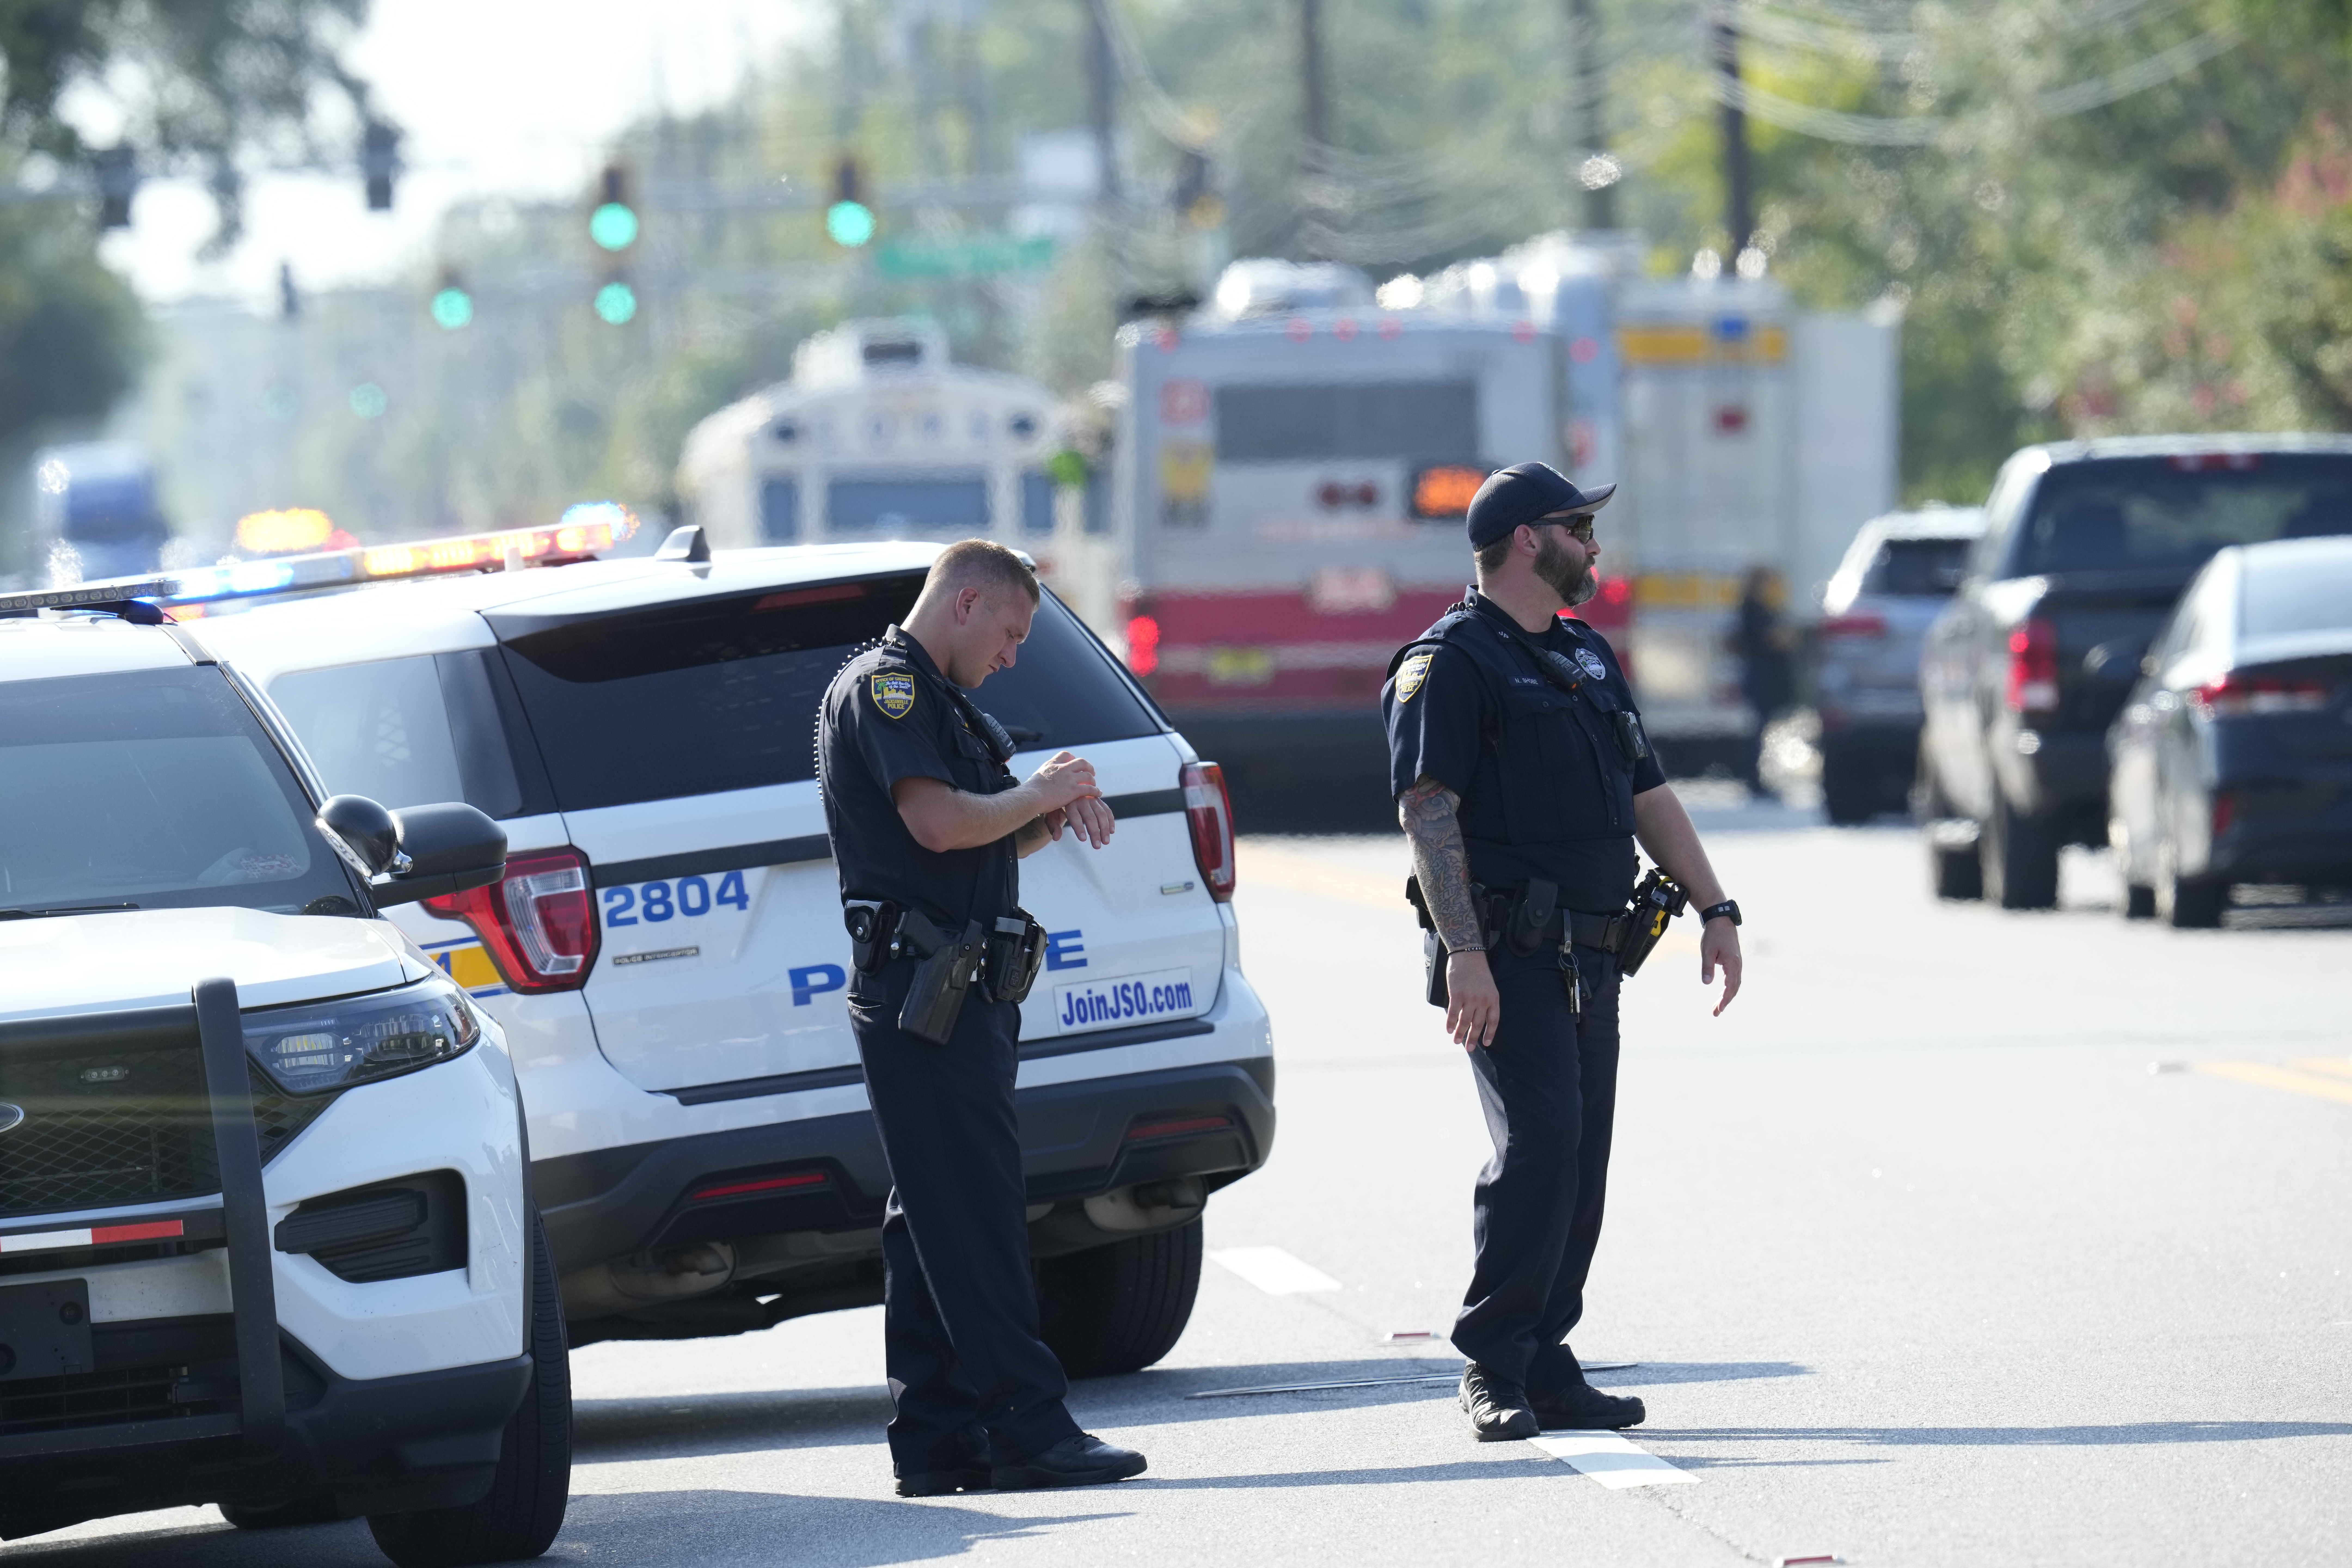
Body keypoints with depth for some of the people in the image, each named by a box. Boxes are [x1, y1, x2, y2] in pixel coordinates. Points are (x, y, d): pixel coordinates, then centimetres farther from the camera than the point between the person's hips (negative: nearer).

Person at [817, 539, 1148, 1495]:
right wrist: (1039, 796, -7)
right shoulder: (882, 687, -10)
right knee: (974, 1214, -11)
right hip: (918, 990, -11)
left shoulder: (934, 699, 23)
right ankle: (1025, 1427, -12)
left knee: (936, 1221, 9)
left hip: (960, 991, 11)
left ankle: (934, 1439, 10)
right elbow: (937, 821, -22)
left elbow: (978, 841, 26)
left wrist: (1050, 818, 7)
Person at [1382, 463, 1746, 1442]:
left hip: (1589, 956, 8)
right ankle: (1493, 1368, -10)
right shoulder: (1450, 664, -8)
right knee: (1539, 1143, -17)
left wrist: (1714, 909, 15)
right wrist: (1464, 955, -25)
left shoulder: (1586, 659, 20)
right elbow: (1428, 811, -16)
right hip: (1510, 954, -8)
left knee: (1579, 1163, 6)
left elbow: (1647, 793, 24)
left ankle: (1543, 1369, 11)